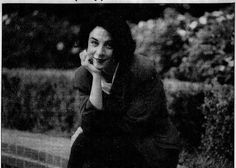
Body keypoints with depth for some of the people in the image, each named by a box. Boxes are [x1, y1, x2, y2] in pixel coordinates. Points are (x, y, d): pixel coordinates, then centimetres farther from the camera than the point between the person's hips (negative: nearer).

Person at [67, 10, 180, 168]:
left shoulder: (143, 70, -19)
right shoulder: (84, 74, -5)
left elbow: (133, 124, -15)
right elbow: (91, 124, -16)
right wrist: (96, 76, -21)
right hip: (120, 143, 5)